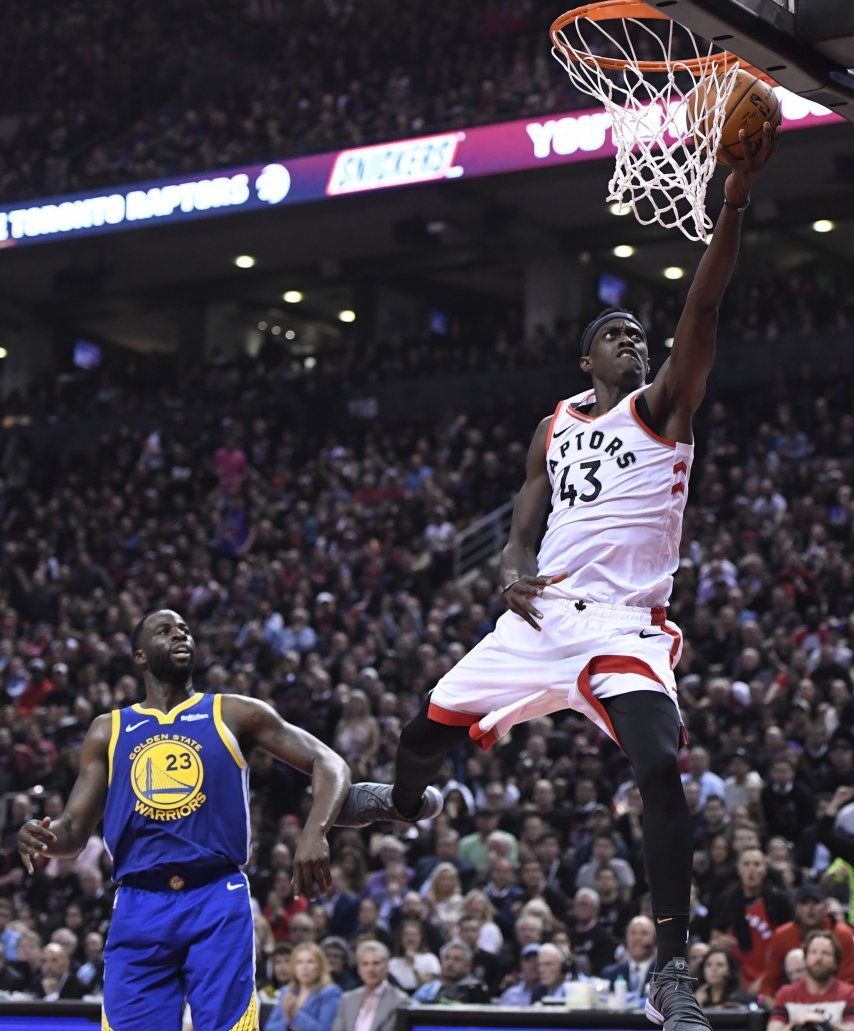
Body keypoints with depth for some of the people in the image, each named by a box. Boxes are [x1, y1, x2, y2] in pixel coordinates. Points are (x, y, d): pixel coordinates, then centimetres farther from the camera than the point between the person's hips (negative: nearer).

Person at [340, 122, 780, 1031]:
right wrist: (513, 571, -9)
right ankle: (401, 802, 54)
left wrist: (734, 204, -27)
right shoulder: (556, 426, 14)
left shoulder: (663, 407, 0)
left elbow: (702, 314, -14)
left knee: (661, 769, -26)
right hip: (544, 612, 5)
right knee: (431, 723, 15)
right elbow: (526, 522, 16)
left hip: (624, 624, -5)